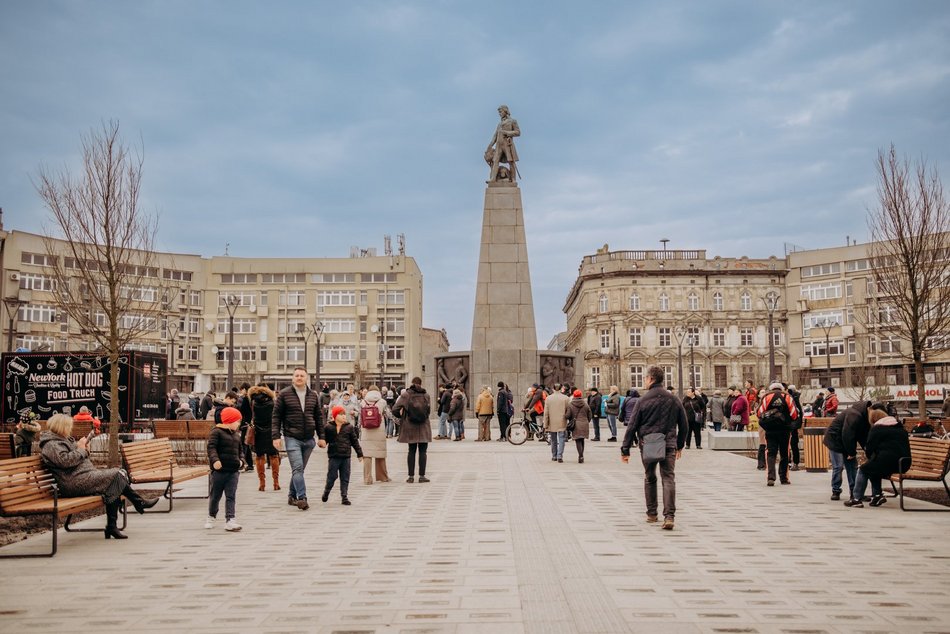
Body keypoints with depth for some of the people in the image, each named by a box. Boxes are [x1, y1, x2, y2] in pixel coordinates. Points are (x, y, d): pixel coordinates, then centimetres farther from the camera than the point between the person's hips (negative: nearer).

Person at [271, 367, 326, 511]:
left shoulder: (313, 395, 10)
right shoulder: (284, 394, -1)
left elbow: (318, 417, 15)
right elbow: (276, 416, -1)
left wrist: (321, 437, 11)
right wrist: (276, 436, -8)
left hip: (309, 439, 4)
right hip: (292, 438, -4)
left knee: (300, 469, 11)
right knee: (297, 468, -14)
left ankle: (292, 496, 25)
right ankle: (302, 498, -14)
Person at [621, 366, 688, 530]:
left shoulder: (643, 400, -5)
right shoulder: (673, 399, 4)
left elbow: (632, 426, -5)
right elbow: (684, 426, 10)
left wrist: (625, 449, 0)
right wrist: (680, 445, 22)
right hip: (669, 445, 1)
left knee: (649, 479, 15)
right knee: (669, 479, 0)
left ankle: (651, 514, 22)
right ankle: (669, 516, -12)